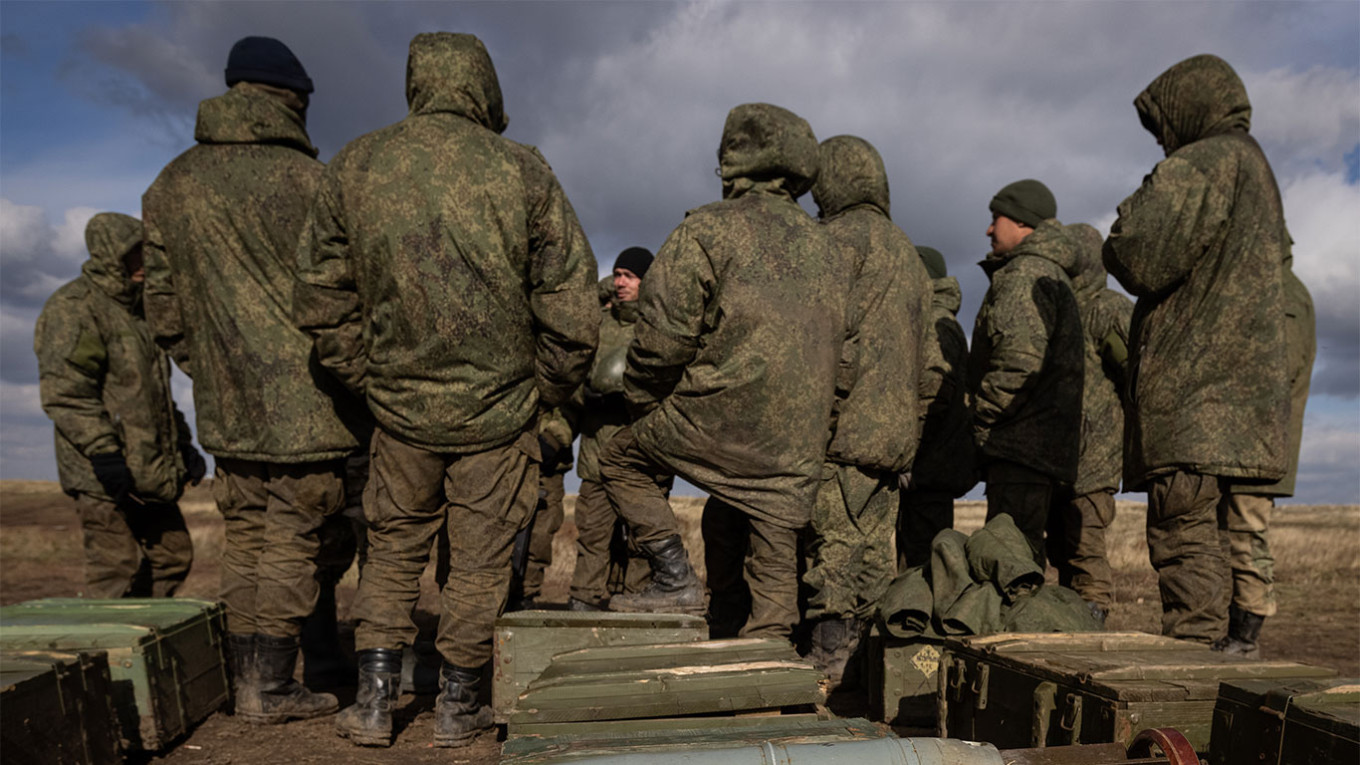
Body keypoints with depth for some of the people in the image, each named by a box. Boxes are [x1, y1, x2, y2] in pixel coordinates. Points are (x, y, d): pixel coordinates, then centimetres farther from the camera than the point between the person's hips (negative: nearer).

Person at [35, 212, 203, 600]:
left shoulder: (134, 309, 21)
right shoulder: (73, 308, -8)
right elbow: (64, 392, -19)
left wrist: (183, 444, 19)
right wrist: (103, 451, -25)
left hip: (149, 469, 9)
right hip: (105, 471, -9)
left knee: (174, 554, 11)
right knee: (117, 563, -7)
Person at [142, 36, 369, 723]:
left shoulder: (170, 186, 9)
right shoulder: (308, 179, -10)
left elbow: (163, 305, 12)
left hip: (226, 405, 6)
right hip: (303, 398, -5)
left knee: (245, 537, 14)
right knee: (292, 539, 2)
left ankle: (246, 679, 21)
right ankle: (271, 689, 9)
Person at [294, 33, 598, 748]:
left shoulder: (354, 166, 0)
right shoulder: (523, 170, -7)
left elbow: (322, 297, 4)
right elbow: (568, 301, -6)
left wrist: (368, 379, 12)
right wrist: (550, 388, 6)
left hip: (401, 405, 2)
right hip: (500, 407, -1)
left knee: (393, 550, 19)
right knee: (479, 559, 11)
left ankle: (374, 700, 22)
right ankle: (457, 706, 23)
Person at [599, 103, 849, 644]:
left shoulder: (709, 229, -5)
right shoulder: (828, 249, 14)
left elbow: (665, 334, -11)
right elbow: (839, 341, 14)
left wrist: (640, 401, 5)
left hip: (719, 417, -5)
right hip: (798, 447, 6)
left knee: (621, 460, 18)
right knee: (773, 567, 18)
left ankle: (675, 579, 10)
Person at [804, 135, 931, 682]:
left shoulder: (841, 237, -4)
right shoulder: (906, 251, 23)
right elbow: (925, 354, 22)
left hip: (846, 429, -9)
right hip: (895, 430, 9)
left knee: (832, 547, -6)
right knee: (872, 550, 11)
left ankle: (826, 661, -4)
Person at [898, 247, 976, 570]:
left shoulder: (934, 324, -10)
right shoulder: (944, 324, 22)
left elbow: (933, 394, -22)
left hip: (929, 469, -11)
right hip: (938, 470, 11)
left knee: (918, 565, -9)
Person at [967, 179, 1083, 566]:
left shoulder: (1025, 273, -8)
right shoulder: (1056, 279, 25)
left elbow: (1020, 361, -21)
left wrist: (980, 421, -11)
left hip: (1022, 445, -10)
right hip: (1054, 448, 11)